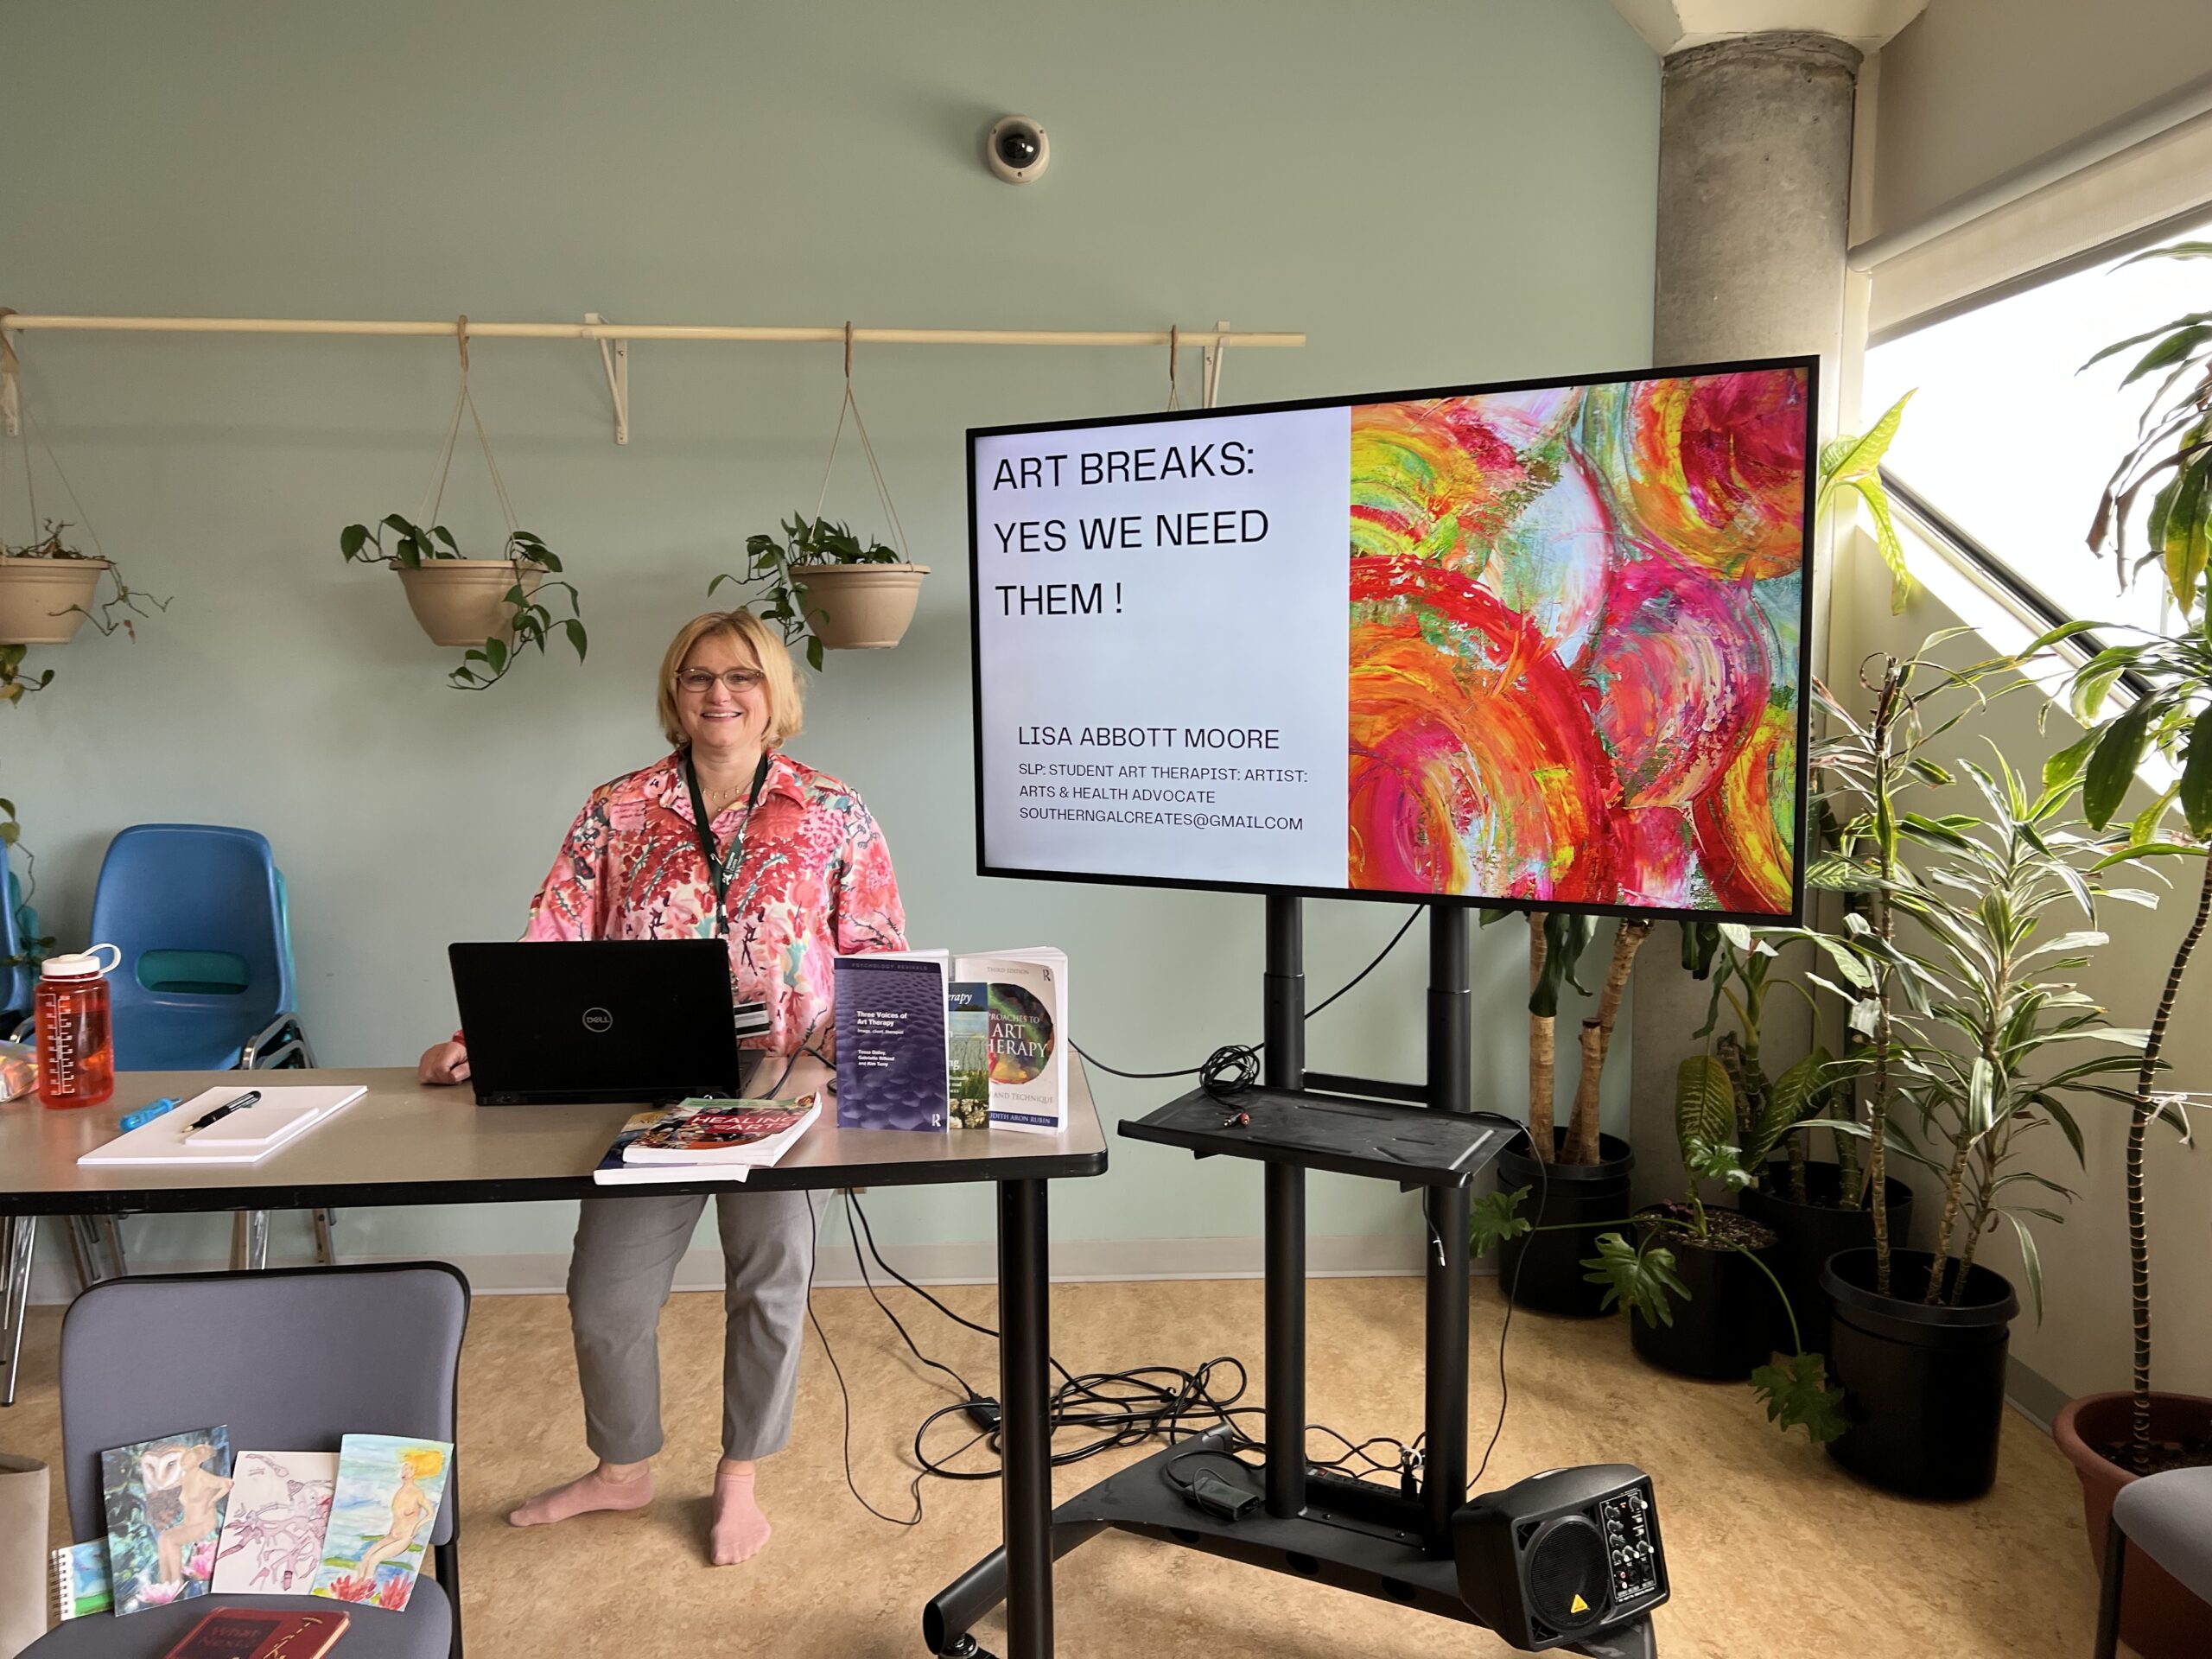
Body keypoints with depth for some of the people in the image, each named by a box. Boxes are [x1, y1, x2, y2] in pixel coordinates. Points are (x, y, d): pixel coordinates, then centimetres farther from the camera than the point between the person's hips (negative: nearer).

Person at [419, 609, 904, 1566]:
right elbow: (552, 947, -1)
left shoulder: (832, 817, -2)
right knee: (605, 1292, 6)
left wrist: (844, 1058, -16)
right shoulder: (618, 813, 1)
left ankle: (738, 1478, 35)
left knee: (767, 1282, 11)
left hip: (781, 1084, -1)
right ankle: (621, 1469, 35)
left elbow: (878, 958, -2)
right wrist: (481, 1041, -12)